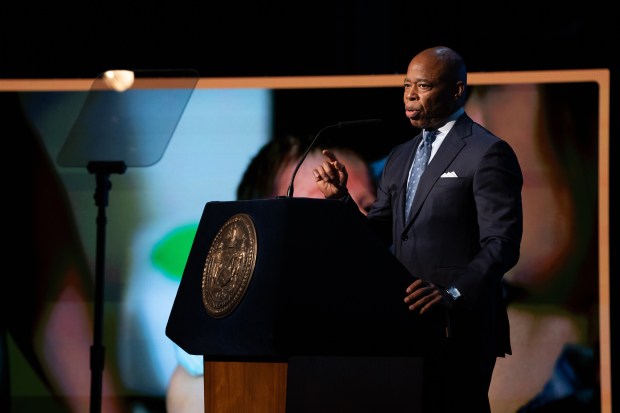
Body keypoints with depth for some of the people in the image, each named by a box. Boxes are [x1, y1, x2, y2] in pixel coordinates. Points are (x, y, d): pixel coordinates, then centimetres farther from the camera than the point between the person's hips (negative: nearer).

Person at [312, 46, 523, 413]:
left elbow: (502, 244, -14)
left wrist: (452, 294, -27)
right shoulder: (401, 158, 18)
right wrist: (340, 197, 0)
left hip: (459, 327, -7)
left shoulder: (488, 153, -6)